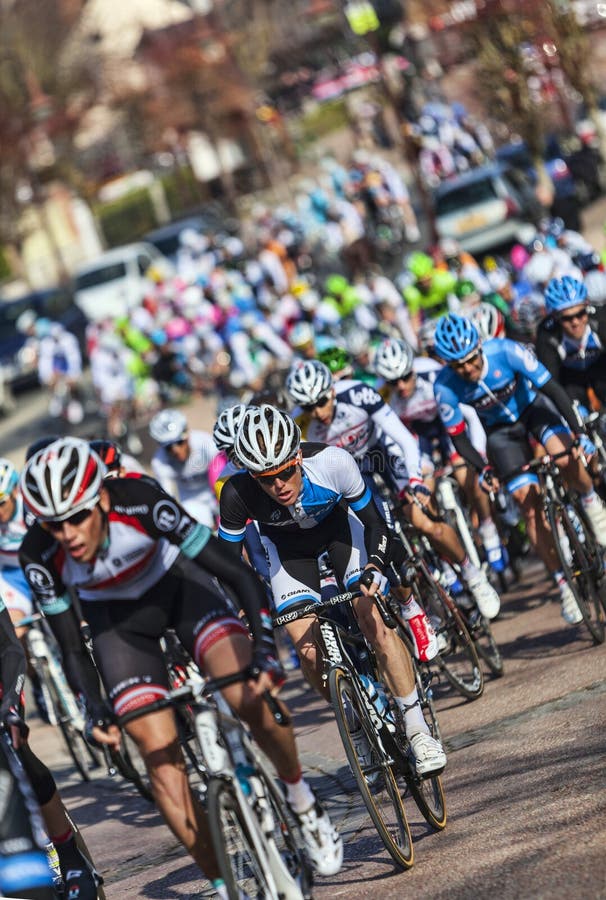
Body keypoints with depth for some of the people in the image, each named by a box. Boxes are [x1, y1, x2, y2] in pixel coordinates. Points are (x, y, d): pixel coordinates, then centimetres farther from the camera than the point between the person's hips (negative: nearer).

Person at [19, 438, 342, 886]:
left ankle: (300, 796, 2)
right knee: (160, 755, -12)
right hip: (115, 617, 2)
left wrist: (265, 651, -43)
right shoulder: (40, 555, -28)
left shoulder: (139, 501, -36)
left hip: (176, 581, -2)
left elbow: (240, 575, -34)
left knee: (251, 699, -26)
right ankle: (223, 884, 1)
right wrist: (96, 710, -26)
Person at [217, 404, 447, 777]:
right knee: (307, 647, -14)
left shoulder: (332, 461, -36)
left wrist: (375, 566, -40)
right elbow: (229, 557, -20)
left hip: (339, 524, -1)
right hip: (287, 545, 1)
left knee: (373, 619, -20)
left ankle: (418, 730, -12)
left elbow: (374, 522, -22)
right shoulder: (237, 494, -35)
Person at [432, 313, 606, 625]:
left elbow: (551, 387, -26)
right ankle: (563, 583, -2)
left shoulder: (505, 351, -31)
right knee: (530, 505, -9)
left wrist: (577, 430, -34)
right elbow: (458, 437, -16)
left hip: (533, 406, -1)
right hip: (500, 430, 1)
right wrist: (483, 469, -31)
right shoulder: (445, 386, -26)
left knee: (565, 458, -32)